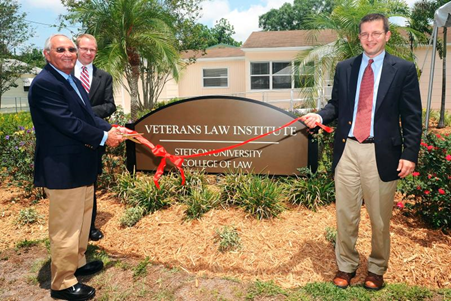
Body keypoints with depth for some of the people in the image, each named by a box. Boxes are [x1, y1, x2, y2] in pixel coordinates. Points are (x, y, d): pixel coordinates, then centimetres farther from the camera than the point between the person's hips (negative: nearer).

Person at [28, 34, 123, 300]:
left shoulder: (73, 81, 14)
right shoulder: (44, 83, -17)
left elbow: (88, 115, 11)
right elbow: (67, 122, -24)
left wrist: (111, 130, -3)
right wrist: (103, 137, -17)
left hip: (81, 165, 10)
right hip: (63, 168, -10)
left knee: (82, 220, 23)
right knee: (66, 228, 2)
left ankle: (77, 262, 42)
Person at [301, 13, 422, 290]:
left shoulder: (404, 69, 2)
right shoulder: (345, 68, 11)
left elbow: (412, 117, -1)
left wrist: (410, 154, -8)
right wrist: (321, 116, -9)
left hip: (381, 153, -2)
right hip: (347, 150, 3)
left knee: (380, 218, 10)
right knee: (345, 215, 11)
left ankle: (377, 269, 33)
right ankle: (346, 266, 30)